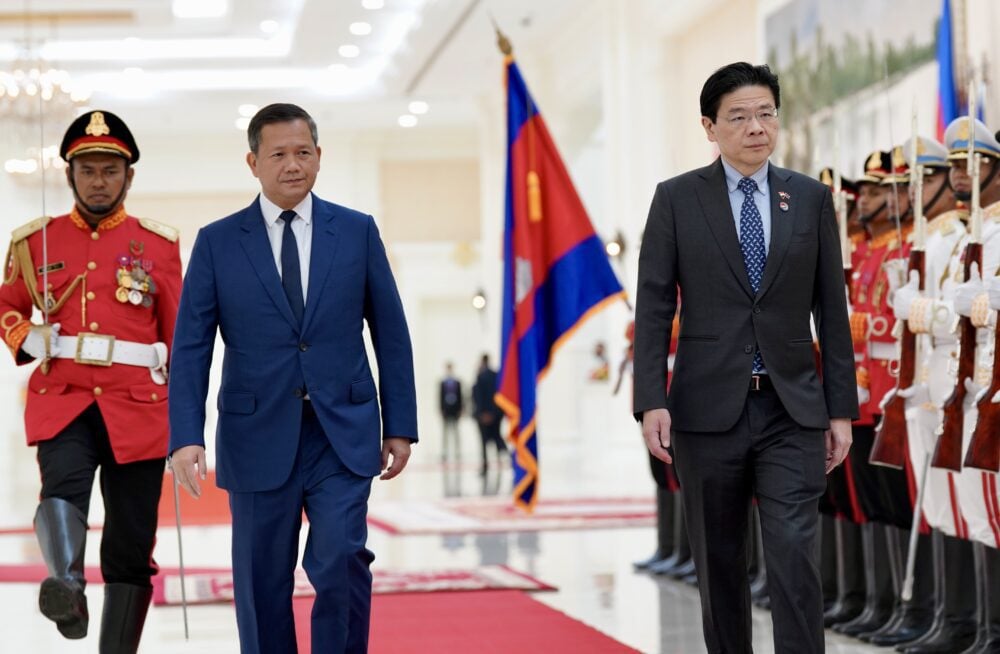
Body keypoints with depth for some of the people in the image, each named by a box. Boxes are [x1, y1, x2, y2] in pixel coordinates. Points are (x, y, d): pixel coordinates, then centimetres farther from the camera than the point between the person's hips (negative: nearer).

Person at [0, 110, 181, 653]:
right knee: (63, 485, -33)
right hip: (62, 399, -1)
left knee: (130, 553, 2)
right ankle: (65, 589, -55)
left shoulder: (159, 246, 9)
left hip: (137, 408, 1)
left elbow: (179, 338, 12)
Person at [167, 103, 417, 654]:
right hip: (258, 439, 0)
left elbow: (391, 334, 8)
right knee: (263, 586, 5)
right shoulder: (217, 242, 2)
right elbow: (190, 347, -1)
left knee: (341, 561, -16)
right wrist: (186, 437, -13)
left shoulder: (357, 231, 5)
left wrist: (400, 426, 5)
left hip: (343, 436, 0)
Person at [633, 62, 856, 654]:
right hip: (709, 408, 0)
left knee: (795, 556, -10)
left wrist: (842, 409, 4)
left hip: (793, 411, 0)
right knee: (720, 560, 8)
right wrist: (651, 401, -11)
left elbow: (832, 309, 7)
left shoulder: (812, 199, 6)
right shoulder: (677, 199, 2)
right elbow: (654, 308, -1)